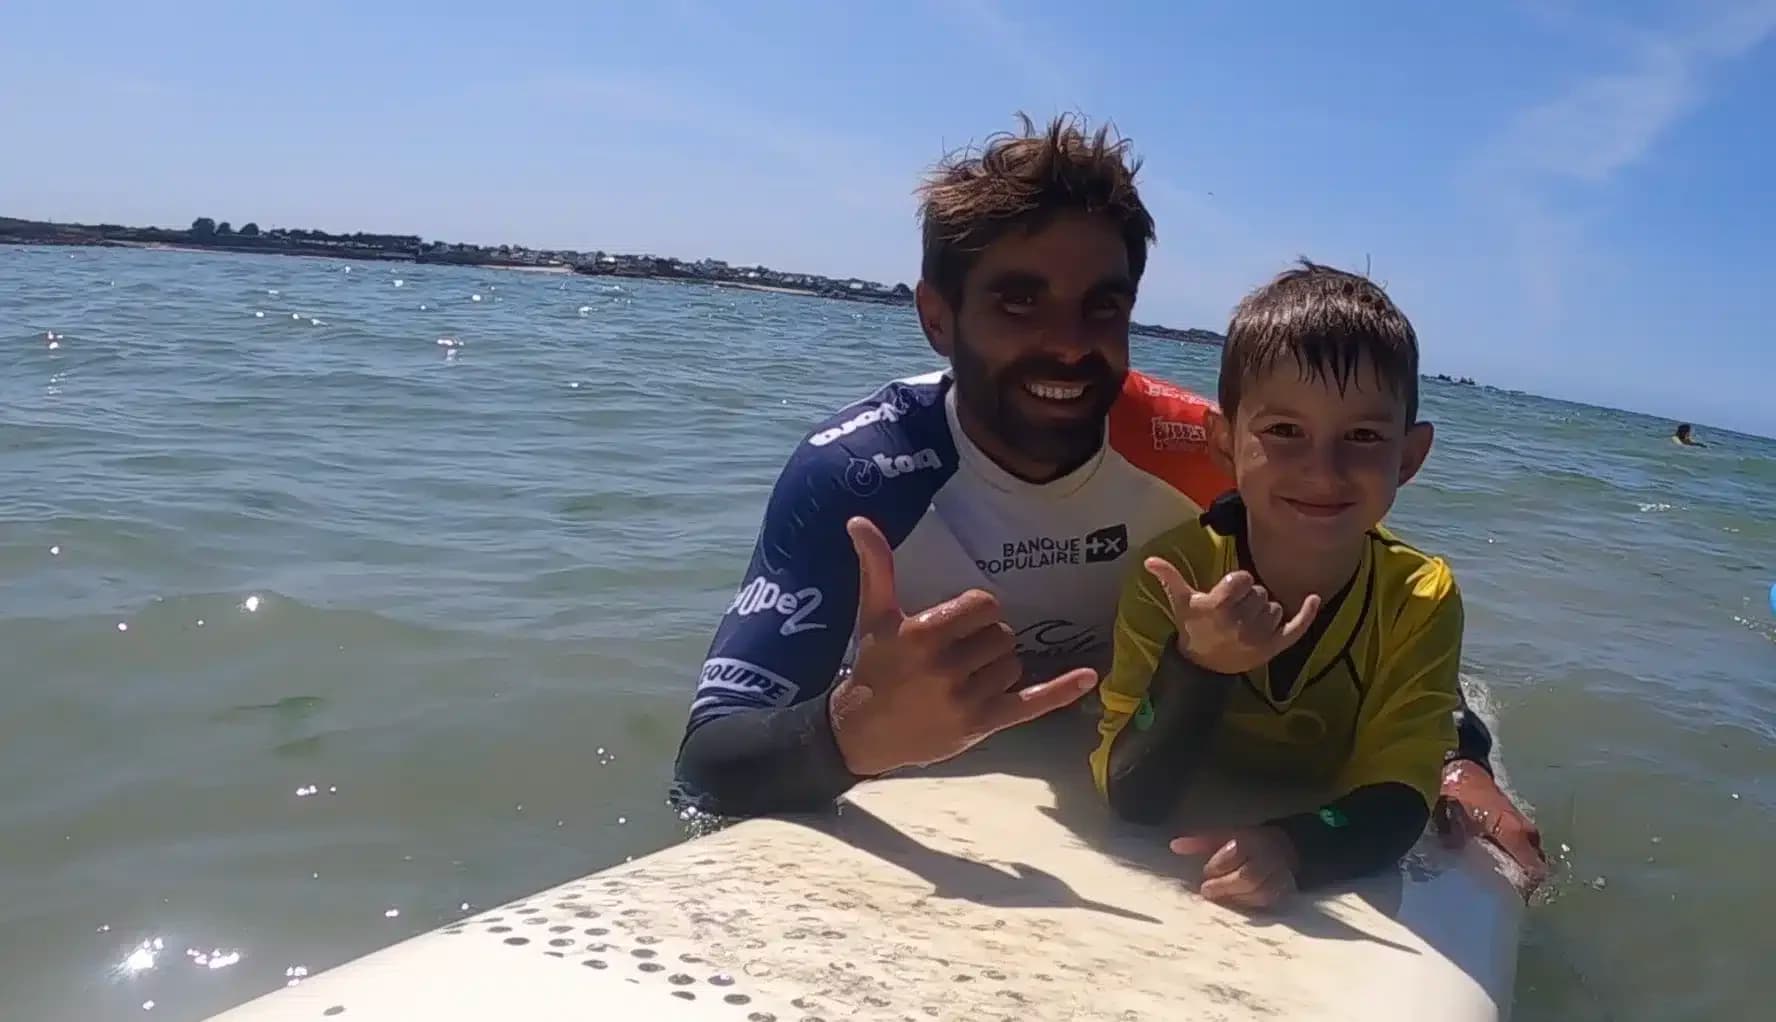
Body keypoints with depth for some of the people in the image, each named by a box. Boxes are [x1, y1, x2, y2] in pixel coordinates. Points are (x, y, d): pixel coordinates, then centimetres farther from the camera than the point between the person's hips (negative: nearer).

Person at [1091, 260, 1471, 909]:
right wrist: (1198, 666, -42)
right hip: (1179, 879, 0)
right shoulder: (1176, 570, -22)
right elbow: (1130, 797, -24)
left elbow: (1395, 803, -21)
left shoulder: (1421, 600, -18)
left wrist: (1291, 847, -42)